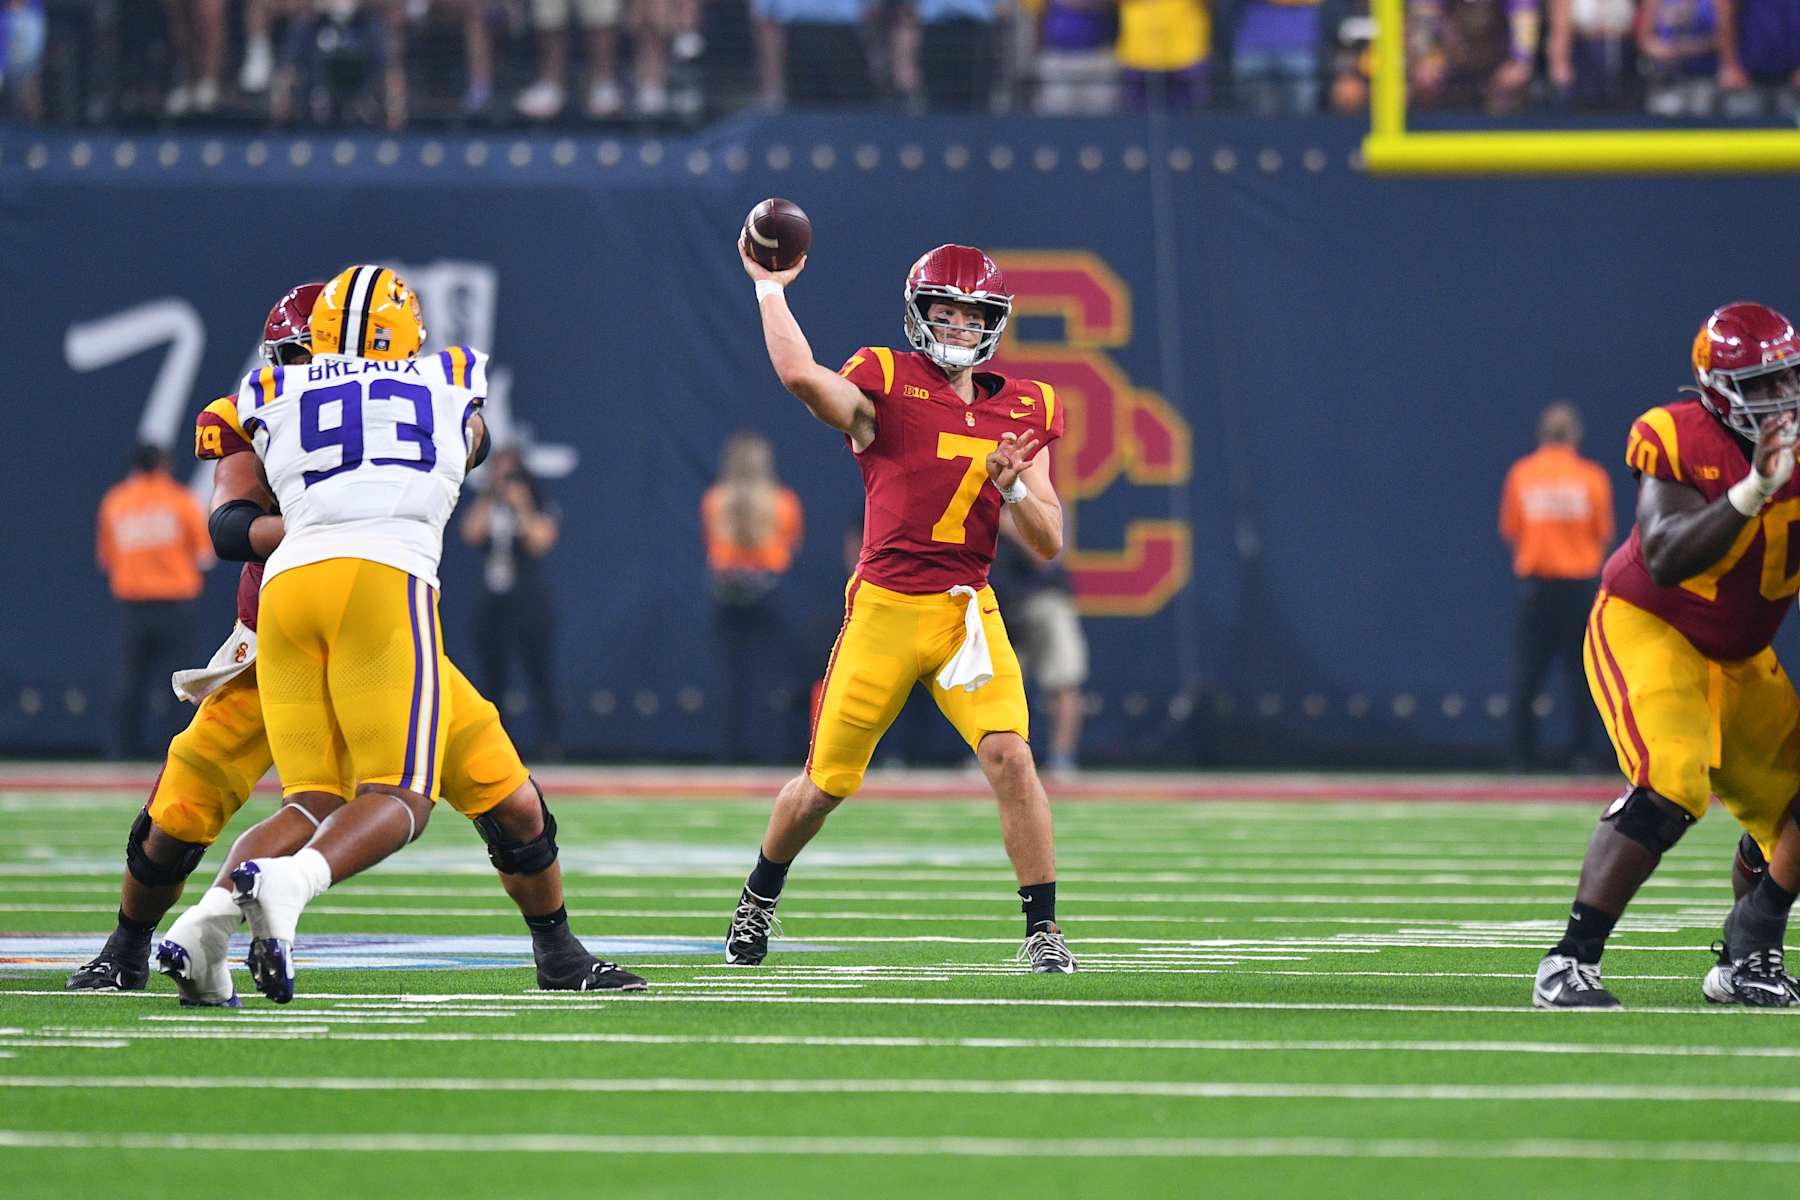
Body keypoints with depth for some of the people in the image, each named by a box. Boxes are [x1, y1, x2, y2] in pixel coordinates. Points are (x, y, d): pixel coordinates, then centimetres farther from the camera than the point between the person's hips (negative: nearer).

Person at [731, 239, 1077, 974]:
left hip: (966, 611, 2)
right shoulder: (886, 386, -4)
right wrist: (769, 287, -15)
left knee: (1009, 756, -18)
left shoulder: (1022, 412, 8)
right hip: (884, 609, -2)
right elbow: (802, 376, -26)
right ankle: (759, 899, 35)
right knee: (826, 783, 8)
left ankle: (1043, 931, -10)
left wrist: (1010, 485, -12)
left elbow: (1048, 543, 7)